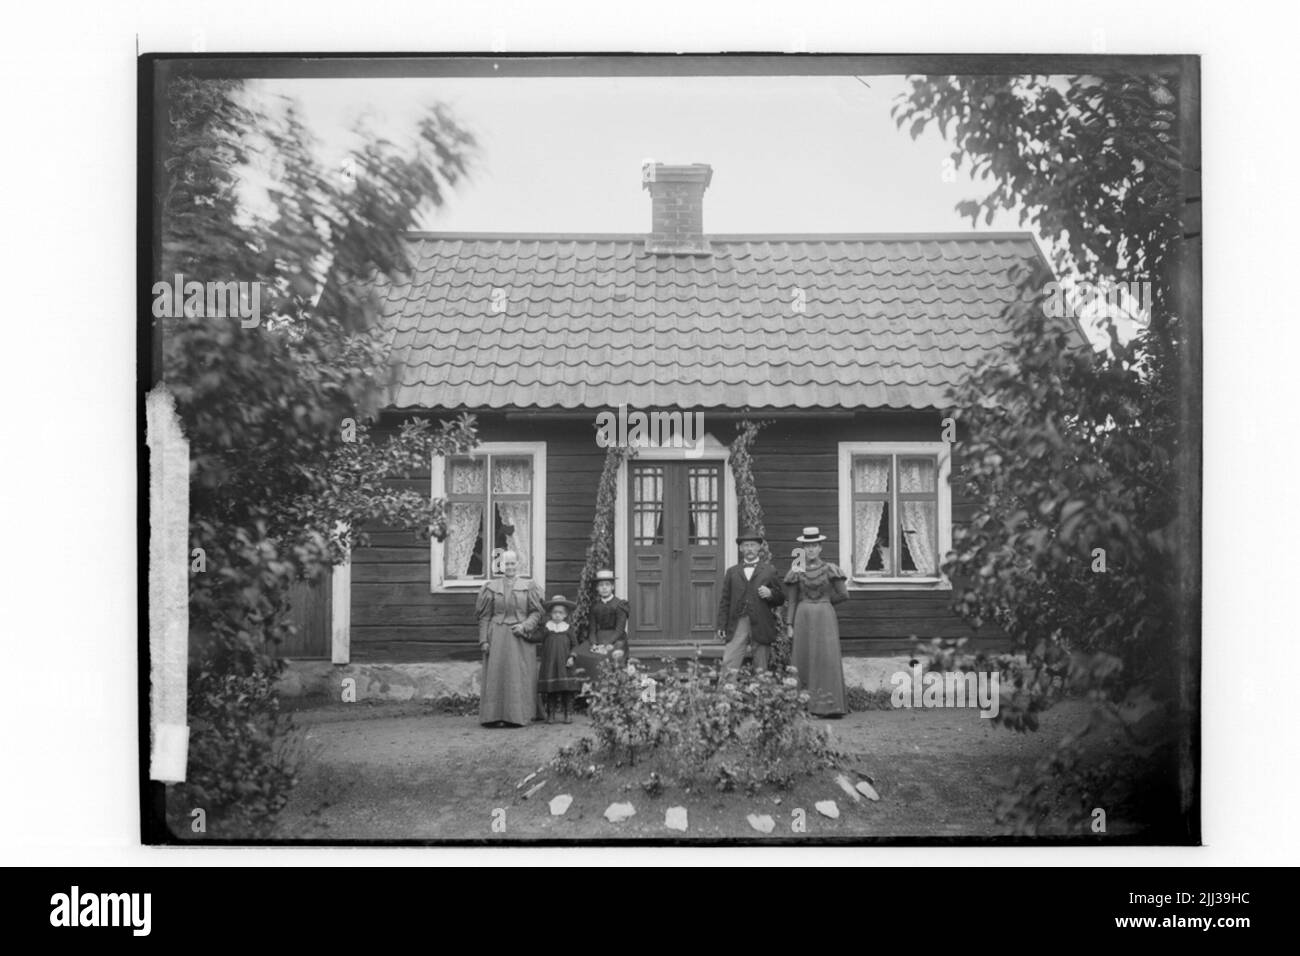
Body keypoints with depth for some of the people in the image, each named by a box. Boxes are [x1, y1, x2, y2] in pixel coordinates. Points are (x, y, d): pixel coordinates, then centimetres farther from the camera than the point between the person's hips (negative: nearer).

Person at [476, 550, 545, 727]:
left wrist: (525, 626, -14)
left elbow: (536, 612, 3)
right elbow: (484, 616, 4)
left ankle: (516, 716, 4)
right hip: (497, 638, 0)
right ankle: (493, 715, 1)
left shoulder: (528, 587, 6)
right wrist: (484, 640, -4)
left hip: (520, 638, 0)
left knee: (519, 677, -1)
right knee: (495, 677, -2)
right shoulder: (491, 587, 6)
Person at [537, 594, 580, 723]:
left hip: (564, 664, 0)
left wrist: (571, 657, -4)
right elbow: (539, 639, 9)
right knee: (550, 689, 0)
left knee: (567, 689, 0)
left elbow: (574, 645, 6)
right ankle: (551, 714, 9)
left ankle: (567, 714, 9)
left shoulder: (568, 629, 5)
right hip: (549, 664, 0)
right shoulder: (546, 628, 6)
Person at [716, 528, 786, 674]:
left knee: (760, 671, 1)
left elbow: (780, 599, 11)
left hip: (761, 627, 0)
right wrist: (721, 626, 2)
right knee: (728, 665, -10)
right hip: (737, 625, 0)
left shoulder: (769, 571, 11)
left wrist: (770, 594, -11)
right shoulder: (732, 572, 14)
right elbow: (724, 601, 11)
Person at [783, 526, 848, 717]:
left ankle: (830, 706, -4)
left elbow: (843, 594, 2)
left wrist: (824, 601, 7)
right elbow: (791, 601, 5)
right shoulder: (796, 572, 4)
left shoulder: (830, 570, 1)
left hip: (825, 618, -1)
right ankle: (802, 706, 5)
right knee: (802, 660, 1)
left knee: (827, 659, -6)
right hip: (803, 618, 1)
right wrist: (789, 625, 0)